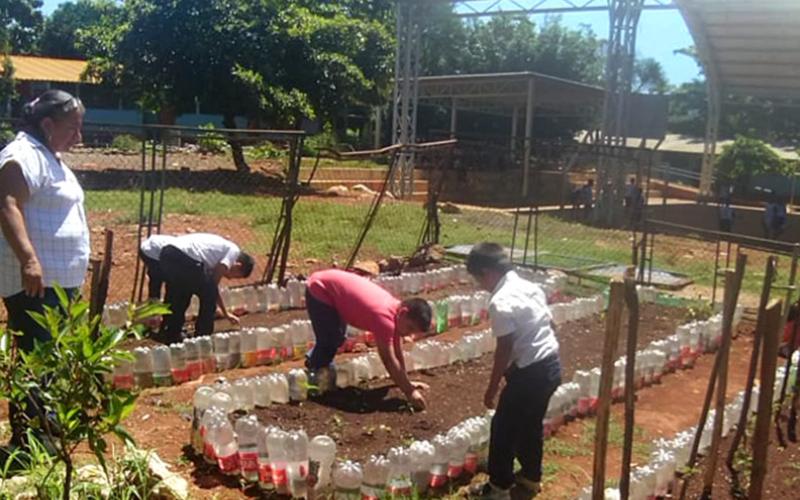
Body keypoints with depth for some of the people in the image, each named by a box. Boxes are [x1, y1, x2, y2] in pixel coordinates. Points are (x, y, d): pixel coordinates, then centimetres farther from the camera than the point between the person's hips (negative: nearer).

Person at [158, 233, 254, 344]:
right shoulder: (234, 250, 11)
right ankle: (202, 336, 16)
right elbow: (217, 274, -4)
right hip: (184, 258, -9)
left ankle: (169, 335, 35)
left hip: (166, 253, 9)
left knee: (177, 297, 29)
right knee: (209, 297, 9)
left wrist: (226, 313, 52)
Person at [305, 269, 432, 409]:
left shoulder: (396, 311, -5)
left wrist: (406, 383, 5)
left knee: (337, 339, 22)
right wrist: (409, 392, -28)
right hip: (320, 289, -9)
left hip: (333, 284, 9)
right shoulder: (384, 317, -33)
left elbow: (397, 353, 4)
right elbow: (389, 360, -32)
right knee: (329, 342, -10)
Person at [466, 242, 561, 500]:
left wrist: (492, 387, -9)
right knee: (531, 424, 24)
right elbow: (548, 323, 14)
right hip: (552, 364, 9)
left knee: (503, 427, 7)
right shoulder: (531, 287, 8)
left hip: (530, 371, -9)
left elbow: (505, 349, -18)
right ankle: (531, 478, 38)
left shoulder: (500, 301, -19)